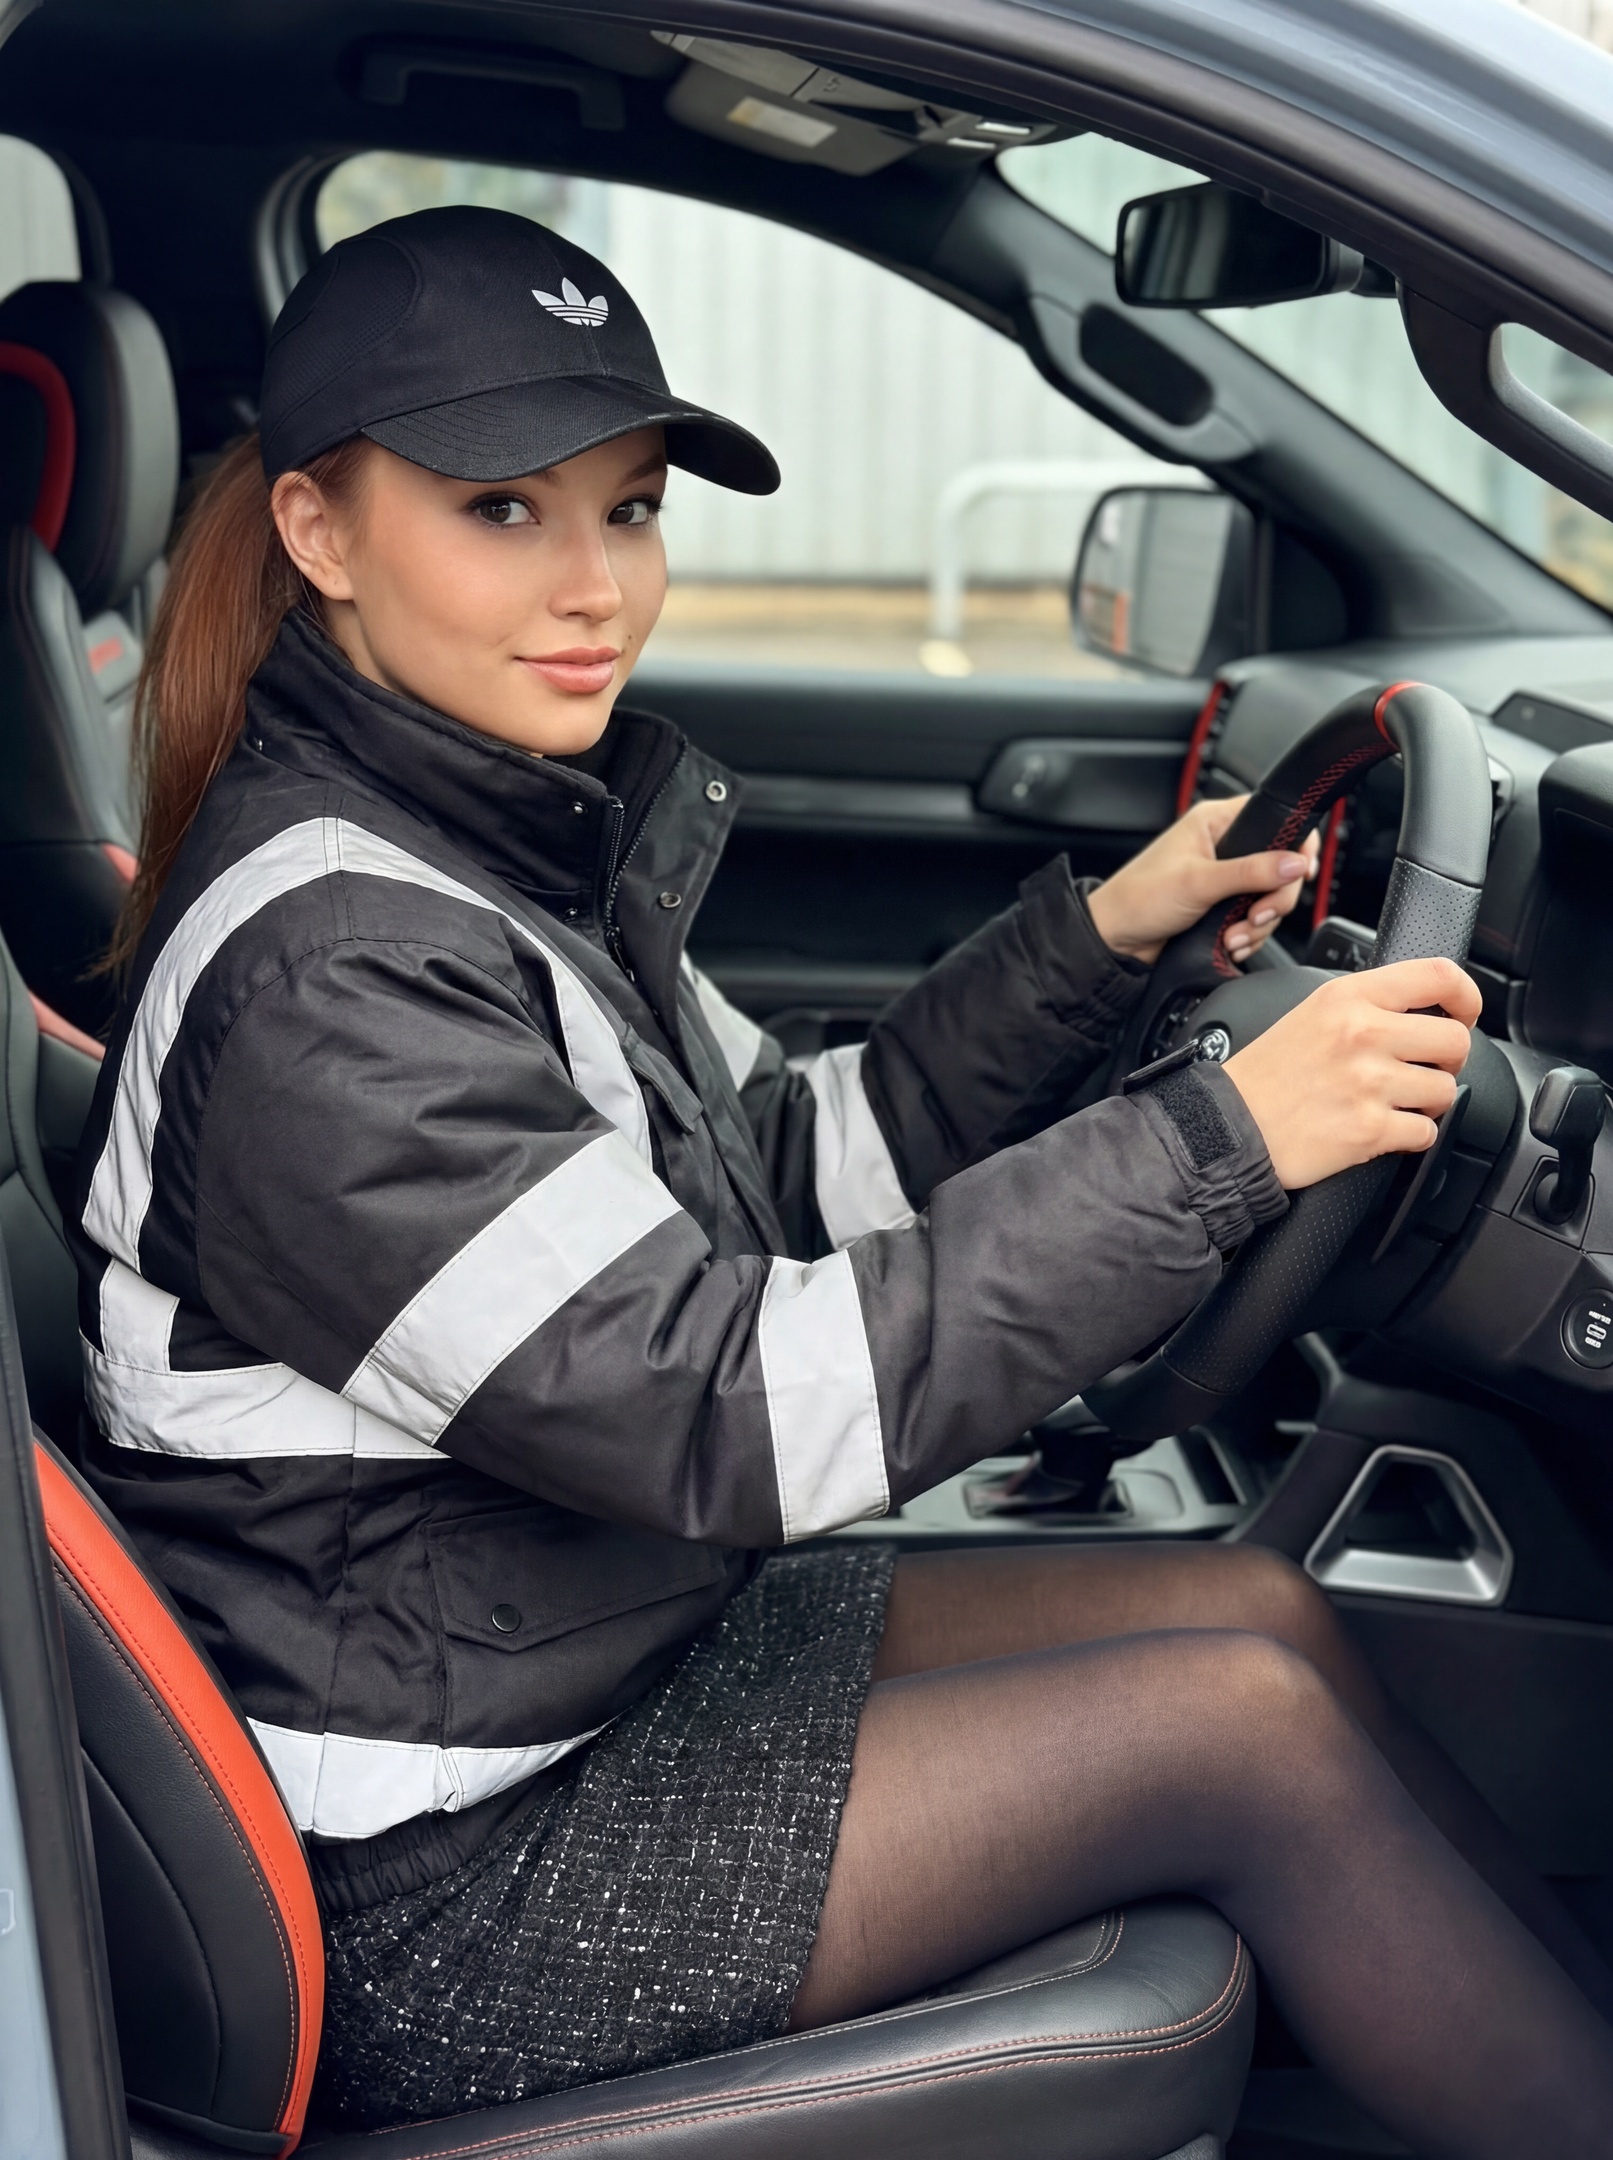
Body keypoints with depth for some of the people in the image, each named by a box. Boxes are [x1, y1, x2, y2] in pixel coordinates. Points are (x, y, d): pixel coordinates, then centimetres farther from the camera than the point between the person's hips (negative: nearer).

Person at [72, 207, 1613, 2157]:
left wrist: (1096, 938, 3)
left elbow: (795, 1171, 13)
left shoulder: (516, 843, 4)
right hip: (435, 1872, -9)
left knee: (1257, 1608, 4)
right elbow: (734, 1416, -28)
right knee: (1253, 1724, -11)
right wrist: (1224, 1141, -26)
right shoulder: (324, 974, -26)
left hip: (607, 1658, 9)